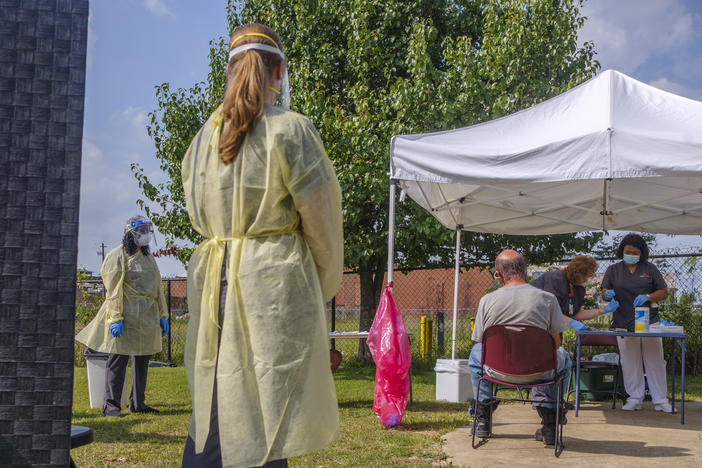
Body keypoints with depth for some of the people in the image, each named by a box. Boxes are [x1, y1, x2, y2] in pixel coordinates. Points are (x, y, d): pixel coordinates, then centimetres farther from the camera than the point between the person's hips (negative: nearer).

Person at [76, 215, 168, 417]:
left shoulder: (148, 258, 19)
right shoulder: (118, 256, -5)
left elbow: (158, 288, 20)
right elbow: (113, 291, -11)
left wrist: (162, 315, 15)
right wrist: (115, 318, -19)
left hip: (147, 317, 8)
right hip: (126, 315, -8)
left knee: (142, 359, 11)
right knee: (118, 359, -7)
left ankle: (137, 403, 20)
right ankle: (111, 405, -4)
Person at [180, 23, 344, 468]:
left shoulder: (204, 137, 11)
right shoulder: (290, 130, -6)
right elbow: (321, 219, -3)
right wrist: (326, 285, 10)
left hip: (214, 280, 6)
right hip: (276, 280, -5)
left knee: (213, 415, 13)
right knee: (269, 415, 0)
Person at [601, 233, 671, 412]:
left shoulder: (649, 269, 10)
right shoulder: (613, 270, 11)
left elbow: (663, 292, 9)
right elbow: (604, 293, 8)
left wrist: (647, 297, -11)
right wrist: (608, 294, -16)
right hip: (624, 324, 0)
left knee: (655, 361, 0)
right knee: (630, 362, 2)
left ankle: (660, 400, 8)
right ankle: (634, 398, 12)